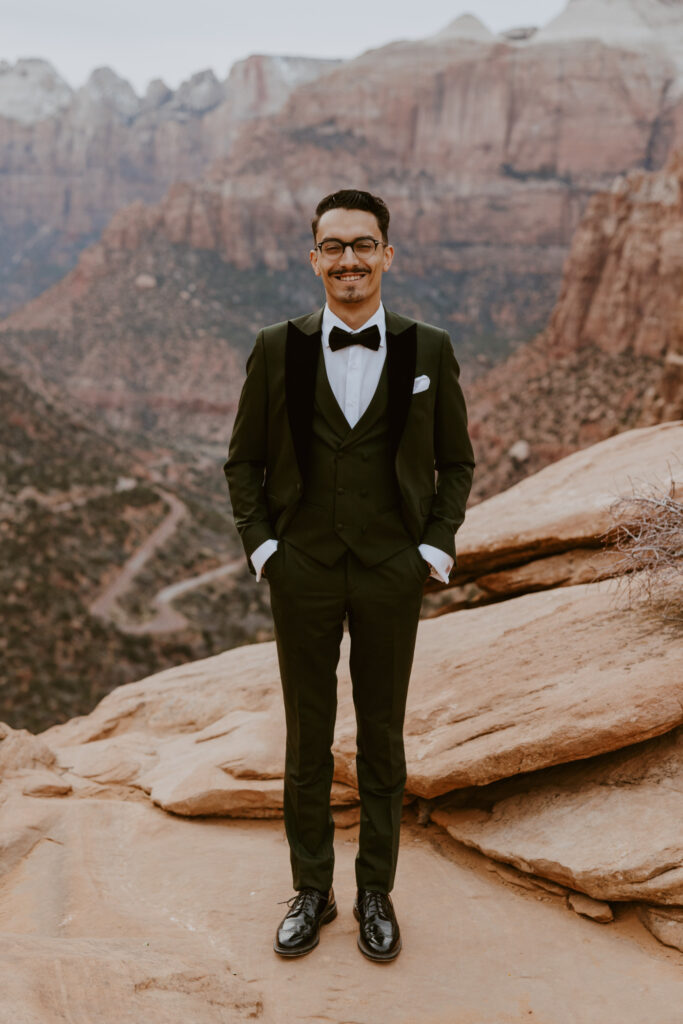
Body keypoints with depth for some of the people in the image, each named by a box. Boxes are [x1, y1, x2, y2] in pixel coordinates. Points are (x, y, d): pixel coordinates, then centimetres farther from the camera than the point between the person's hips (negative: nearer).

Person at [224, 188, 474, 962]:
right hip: (303, 574, 0)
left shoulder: (428, 351, -1)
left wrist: (436, 549, -3)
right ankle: (311, 891, 31)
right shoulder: (277, 350, -1)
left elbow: (455, 463, 6)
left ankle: (376, 893, 31)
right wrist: (261, 546, -3)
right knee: (307, 737, 12)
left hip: (391, 576, 0)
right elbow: (244, 461, 6)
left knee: (382, 738, 12)